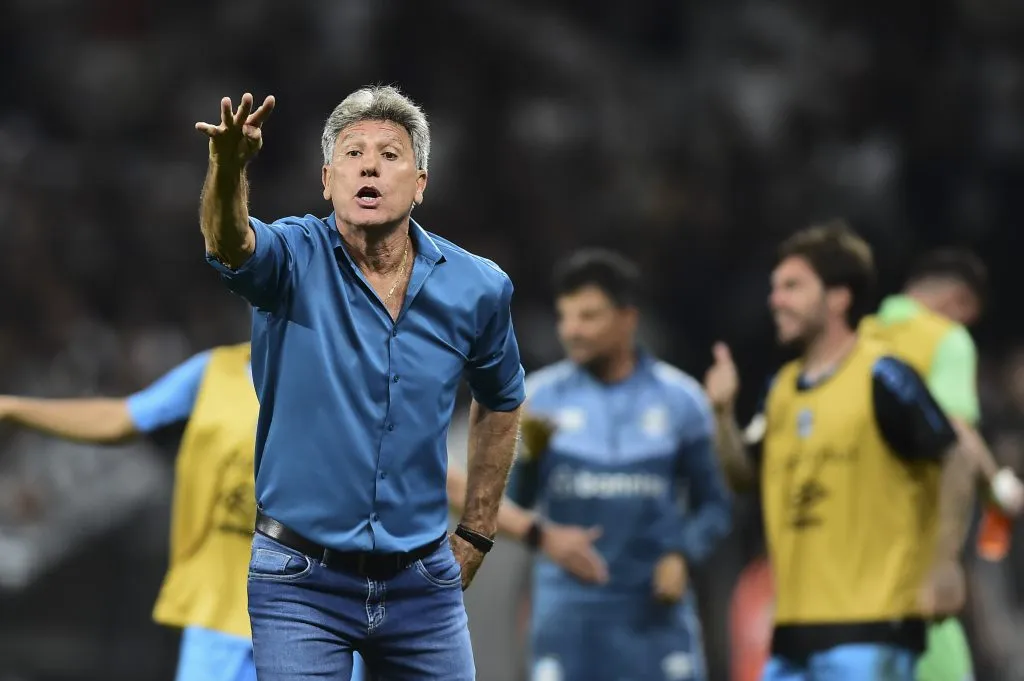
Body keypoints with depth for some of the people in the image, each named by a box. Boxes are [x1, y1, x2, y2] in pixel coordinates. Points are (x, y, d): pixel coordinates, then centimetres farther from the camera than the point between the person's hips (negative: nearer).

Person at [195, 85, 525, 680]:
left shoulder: (477, 287, -1)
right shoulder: (294, 260, -9)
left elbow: (501, 402, 17)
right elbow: (229, 241, -33)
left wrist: (477, 533, 17)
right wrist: (229, 168, -55)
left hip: (424, 582, 3)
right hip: (302, 580, -2)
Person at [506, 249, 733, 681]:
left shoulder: (678, 399, 3)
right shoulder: (542, 397, 3)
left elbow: (713, 504, 8)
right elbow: (510, 506, -2)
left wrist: (684, 555, -10)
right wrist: (527, 459, -22)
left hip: (654, 610, 0)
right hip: (570, 609, 0)